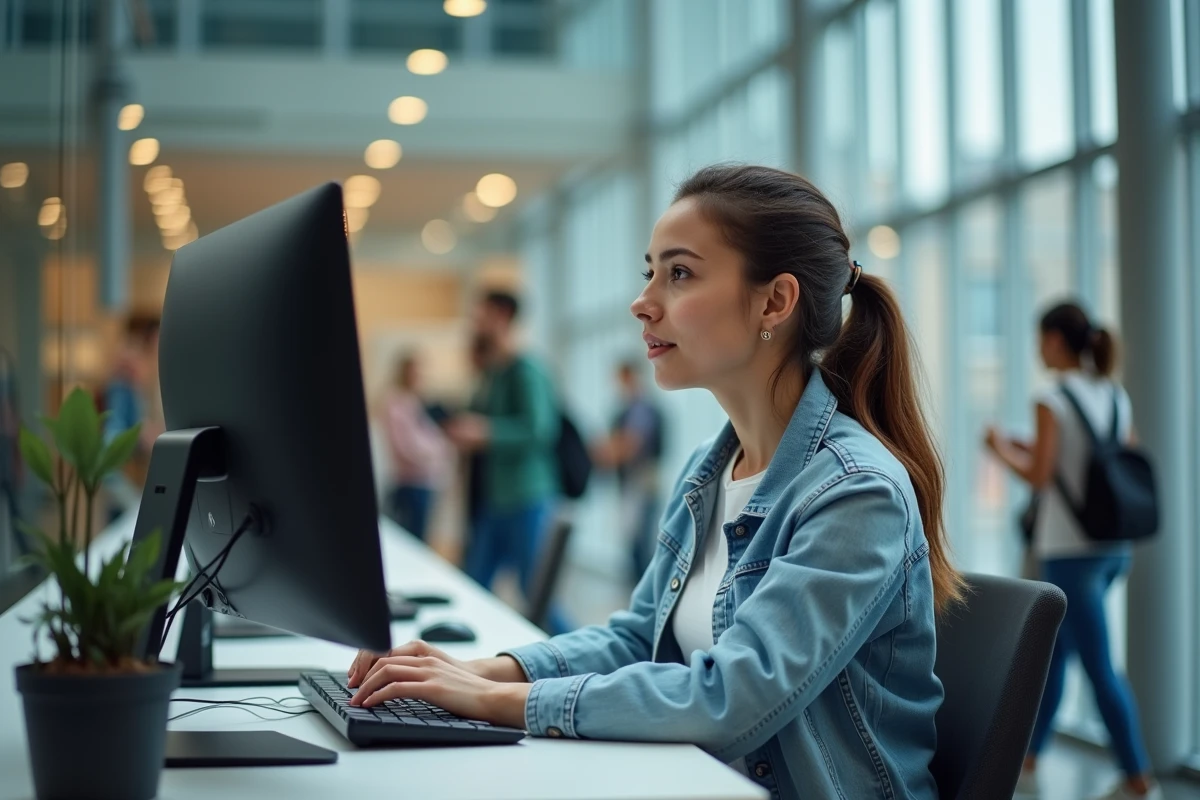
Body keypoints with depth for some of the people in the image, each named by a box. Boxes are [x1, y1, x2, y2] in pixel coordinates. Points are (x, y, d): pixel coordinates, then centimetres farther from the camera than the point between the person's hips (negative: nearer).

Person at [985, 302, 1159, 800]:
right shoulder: (1116, 398, 9)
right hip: (1115, 547, 8)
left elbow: (1039, 476, -17)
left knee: (1099, 667, -2)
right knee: (1052, 651, 17)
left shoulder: (1052, 402, -12)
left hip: (1071, 551, -8)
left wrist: (1005, 451, 3)